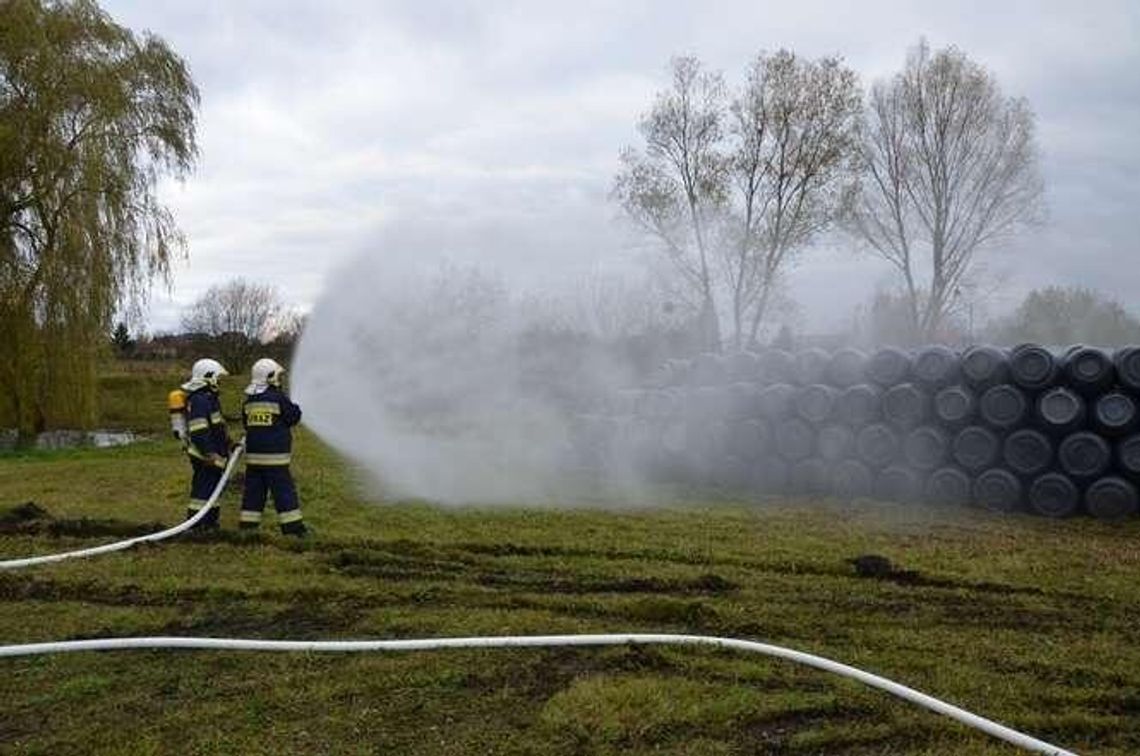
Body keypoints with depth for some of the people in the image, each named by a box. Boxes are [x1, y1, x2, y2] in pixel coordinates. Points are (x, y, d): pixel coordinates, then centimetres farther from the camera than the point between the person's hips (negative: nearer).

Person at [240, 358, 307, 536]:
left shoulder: (249, 401, 8)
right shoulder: (279, 398, -11)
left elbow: (245, 423, 17)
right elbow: (293, 418, -4)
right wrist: (294, 407, 15)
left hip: (253, 454, 6)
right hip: (275, 454, -6)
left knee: (253, 489, 12)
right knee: (284, 490, -1)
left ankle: (248, 524, 14)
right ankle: (292, 525, 2)